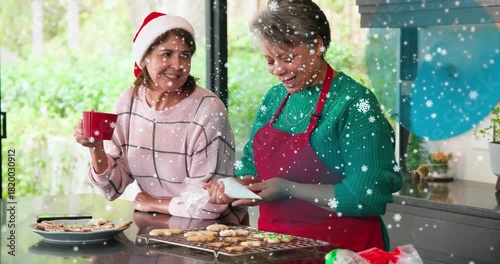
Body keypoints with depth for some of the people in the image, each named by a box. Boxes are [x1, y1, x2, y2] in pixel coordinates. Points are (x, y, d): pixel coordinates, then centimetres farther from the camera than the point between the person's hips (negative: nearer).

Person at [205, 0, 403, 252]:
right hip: (274, 241, 6)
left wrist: (288, 190, -20)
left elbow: (368, 194, -19)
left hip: (339, 247, -6)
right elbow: (251, 164, 18)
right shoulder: (274, 98, 9)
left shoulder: (354, 102, -13)